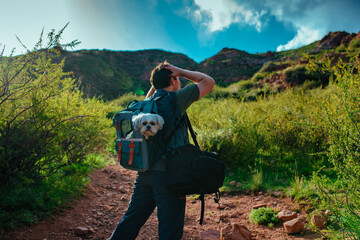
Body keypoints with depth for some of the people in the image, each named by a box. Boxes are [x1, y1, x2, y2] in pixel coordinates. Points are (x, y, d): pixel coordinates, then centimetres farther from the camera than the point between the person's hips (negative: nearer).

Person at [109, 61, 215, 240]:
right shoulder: (175, 99, -8)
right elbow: (209, 82, 1)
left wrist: (155, 84, 25)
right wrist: (181, 72, 6)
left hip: (144, 172, 7)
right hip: (167, 173, -7)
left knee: (132, 219, 18)